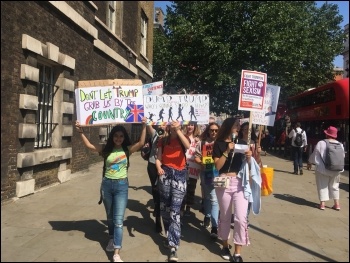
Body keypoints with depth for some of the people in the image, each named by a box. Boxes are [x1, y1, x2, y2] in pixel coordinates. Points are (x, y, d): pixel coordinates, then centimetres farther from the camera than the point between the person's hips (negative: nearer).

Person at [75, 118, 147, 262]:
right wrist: (81, 132, -13)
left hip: (121, 186, -3)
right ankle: (112, 239, 43)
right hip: (107, 184, 3)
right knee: (110, 216, 20)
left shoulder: (127, 150, -5)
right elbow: (89, 145, -4)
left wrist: (144, 126, -26)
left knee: (118, 219, -6)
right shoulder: (106, 149, 0)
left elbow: (141, 143, -18)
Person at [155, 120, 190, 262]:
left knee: (175, 210, -10)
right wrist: (158, 168, -15)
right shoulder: (163, 140, 8)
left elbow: (187, 146, -20)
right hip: (165, 174, 3)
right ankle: (171, 236, 35)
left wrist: (178, 130, -26)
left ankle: (173, 247, -8)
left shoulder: (183, 138, 4)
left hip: (179, 175, -2)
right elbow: (158, 158, 5)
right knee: (164, 208, 13)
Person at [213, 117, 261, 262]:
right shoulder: (219, 144, -1)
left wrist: (249, 157, -11)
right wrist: (227, 151, -17)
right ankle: (225, 245, 32)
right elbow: (217, 166, -10)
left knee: (241, 218, -4)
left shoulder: (242, 142, 8)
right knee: (225, 216, 12)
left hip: (240, 183, 2)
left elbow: (248, 165, 10)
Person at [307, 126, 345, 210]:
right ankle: (337, 204, 18)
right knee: (334, 186, 17)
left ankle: (322, 204, 5)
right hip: (336, 170, 4)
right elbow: (342, 156, 10)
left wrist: (309, 163, 8)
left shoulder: (321, 143, -12)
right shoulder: (340, 145, 1)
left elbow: (315, 155, -7)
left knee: (322, 186, 7)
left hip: (323, 169, -4)